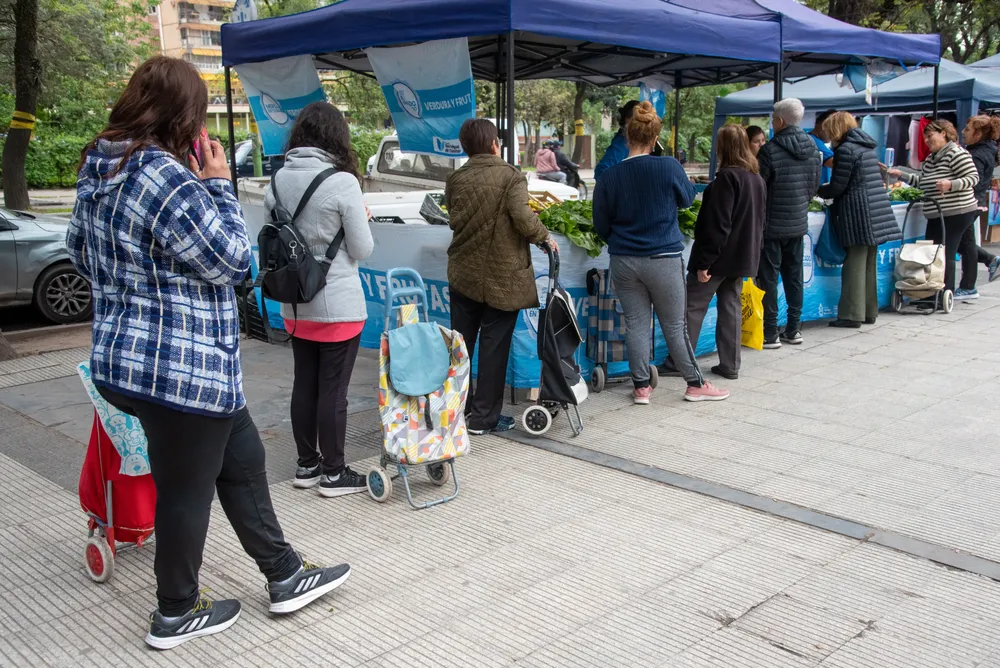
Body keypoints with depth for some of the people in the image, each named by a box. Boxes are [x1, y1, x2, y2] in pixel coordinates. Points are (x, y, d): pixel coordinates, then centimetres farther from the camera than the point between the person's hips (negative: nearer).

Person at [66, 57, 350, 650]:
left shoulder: (100, 168, 8)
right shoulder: (168, 179, -24)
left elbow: (82, 250, 19)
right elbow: (232, 260, -16)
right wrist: (220, 187, -7)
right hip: (182, 371, -10)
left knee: (243, 458, 20)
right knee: (188, 488, 8)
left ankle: (286, 577, 33)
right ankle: (176, 615, 28)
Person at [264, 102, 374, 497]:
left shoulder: (278, 180, 0)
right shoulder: (343, 182, -16)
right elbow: (363, 249, -10)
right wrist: (358, 218, 8)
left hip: (295, 306, 6)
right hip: (339, 306, -6)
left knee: (304, 384, 15)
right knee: (333, 390, 3)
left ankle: (307, 465, 27)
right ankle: (333, 474, 14)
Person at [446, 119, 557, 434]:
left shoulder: (455, 180, 1)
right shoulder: (510, 176, -11)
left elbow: (455, 219, 2)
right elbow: (523, 218, -22)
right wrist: (545, 237, -6)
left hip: (464, 273, 4)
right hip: (502, 277, -4)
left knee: (461, 342, 15)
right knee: (494, 346, 5)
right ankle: (484, 417, 11)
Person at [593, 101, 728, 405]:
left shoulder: (608, 178, -6)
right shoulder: (670, 167, -11)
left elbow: (601, 226, 4)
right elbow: (687, 198, 9)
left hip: (624, 262, 2)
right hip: (664, 260, -1)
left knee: (636, 323, 10)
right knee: (674, 325, 10)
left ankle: (641, 387, 15)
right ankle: (695, 384, 22)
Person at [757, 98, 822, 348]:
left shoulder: (770, 150, -18)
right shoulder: (812, 149, 4)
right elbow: (815, 185, 12)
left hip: (772, 224, -6)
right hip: (798, 223, 6)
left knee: (768, 278, 0)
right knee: (794, 276, 14)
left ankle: (770, 334, 2)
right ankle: (793, 330, 20)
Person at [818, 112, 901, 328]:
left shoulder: (846, 150, -11)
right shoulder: (867, 147, 15)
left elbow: (837, 187, -13)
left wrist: (818, 190, 7)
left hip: (857, 214, -9)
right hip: (875, 213, 9)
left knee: (854, 264, -5)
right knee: (869, 264, 13)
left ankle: (852, 314, -2)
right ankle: (869, 311, 19)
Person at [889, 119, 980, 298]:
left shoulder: (957, 154, -10)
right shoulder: (931, 159, 17)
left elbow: (973, 178, -14)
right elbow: (922, 181, 20)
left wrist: (950, 184, -29)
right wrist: (900, 175, 10)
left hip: (955, 213, -9)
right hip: (937, 215, 9)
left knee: (945, 253, -10)